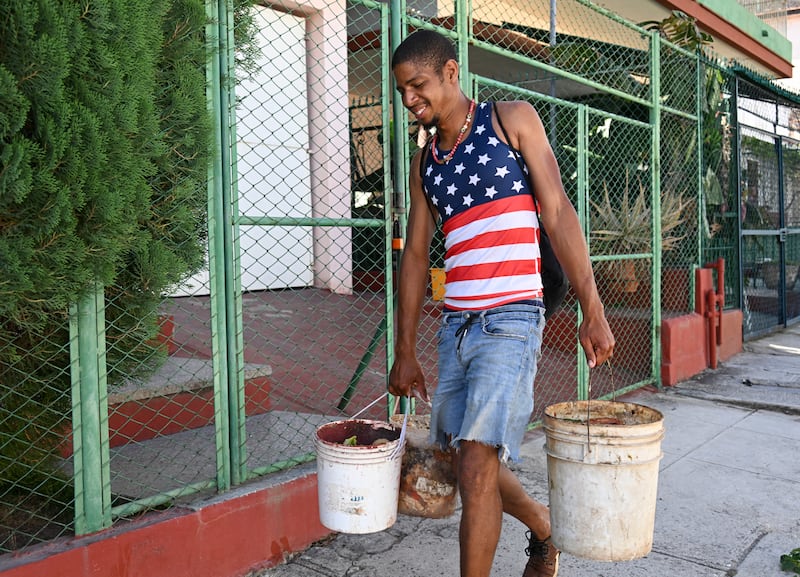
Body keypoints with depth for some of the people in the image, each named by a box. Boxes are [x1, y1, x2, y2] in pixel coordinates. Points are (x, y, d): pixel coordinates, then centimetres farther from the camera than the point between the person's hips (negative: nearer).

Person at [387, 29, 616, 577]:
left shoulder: (510, 118, 2)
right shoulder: (424, 162, 15)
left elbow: (558, 213, -3)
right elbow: (415, 254, 14)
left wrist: (593, 312, -9)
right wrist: (405, 353, 13)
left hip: (510, 321, -6)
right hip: (456, 325, 6)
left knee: (476, 465, -12)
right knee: (468, 463, 12)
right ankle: (544, 527, 39)